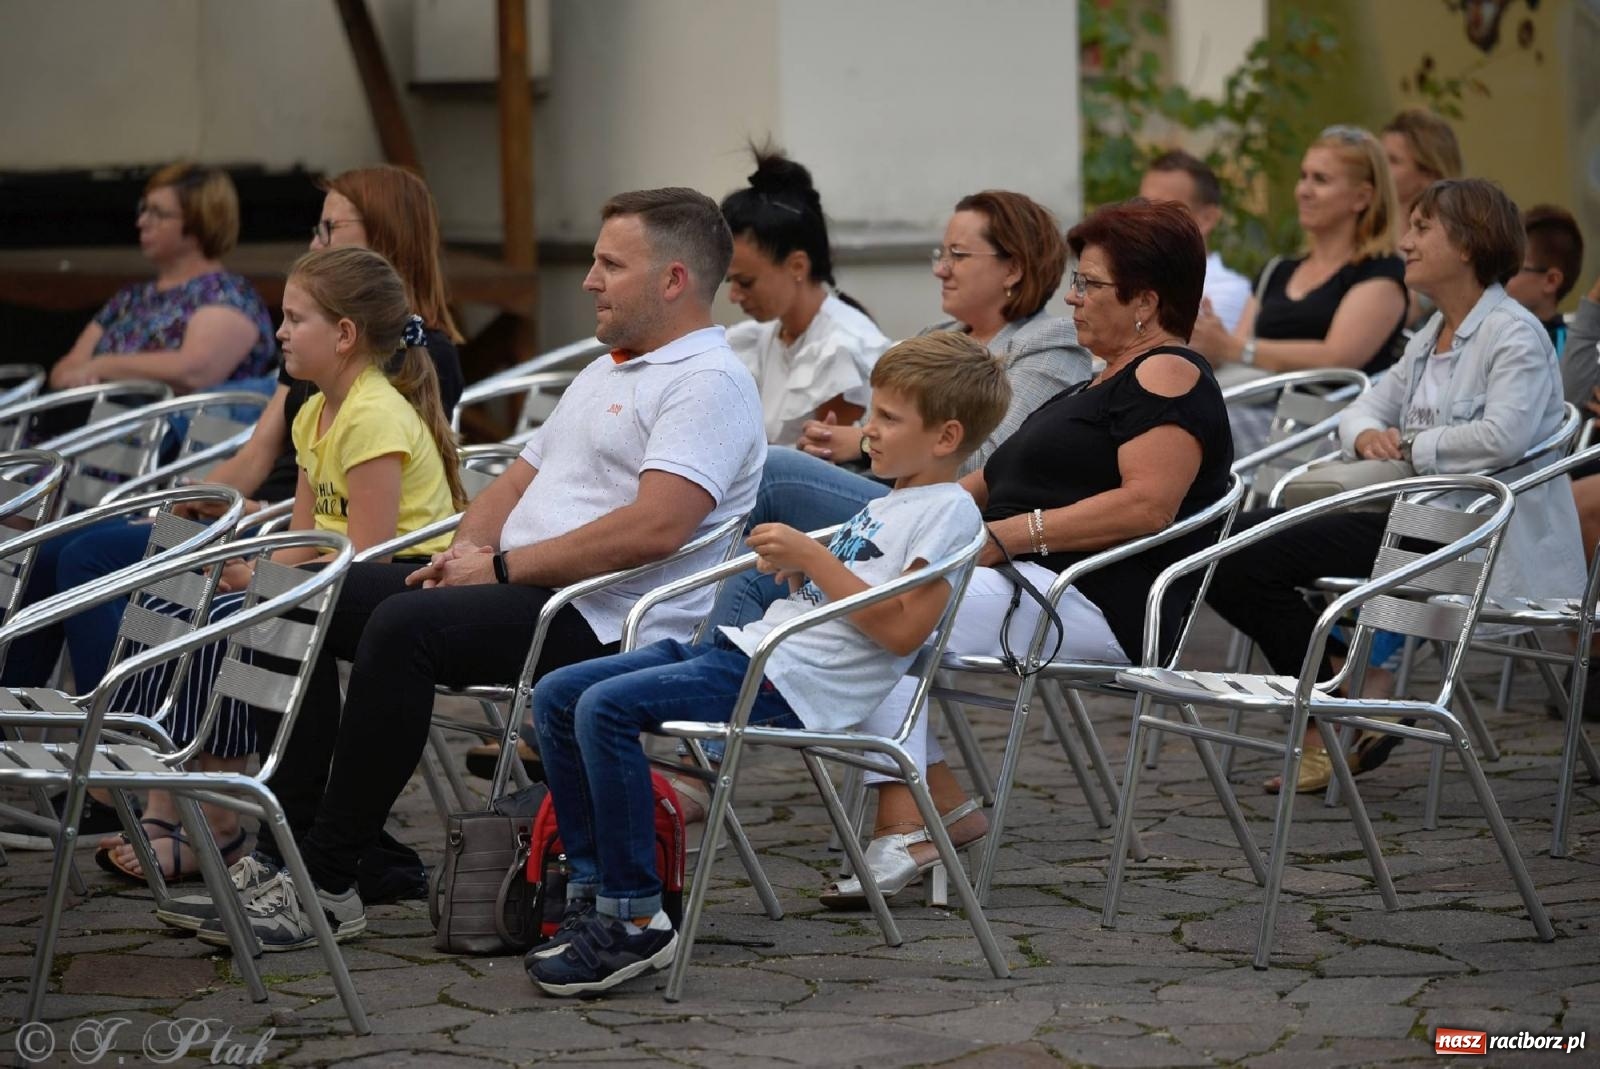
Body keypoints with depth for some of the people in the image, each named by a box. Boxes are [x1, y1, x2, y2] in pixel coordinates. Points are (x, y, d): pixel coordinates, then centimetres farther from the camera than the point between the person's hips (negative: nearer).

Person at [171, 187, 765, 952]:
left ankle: (325, 886, -27)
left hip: (602, 623, -11)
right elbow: (520, 479, 27)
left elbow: (654, 527, -23)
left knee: (404, 626, -32)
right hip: (521, 593, 11)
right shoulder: (605, 372, 24)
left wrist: (503, 567, -17)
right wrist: (464, 555, 4)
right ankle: (282, 854, -6)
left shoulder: (709, 384, -9)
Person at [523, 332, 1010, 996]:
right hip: (744, 646, 11)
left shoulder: (948, 512, -5)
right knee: (555, 697, 2)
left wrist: (813, 557, -12)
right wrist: (791, 564, 13)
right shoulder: (885, 506, 26)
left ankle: (634, 921, -21)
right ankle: (593, 891, 3)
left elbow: (901, 629, -16)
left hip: (793, 684, -10)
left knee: (606, 708, -27)